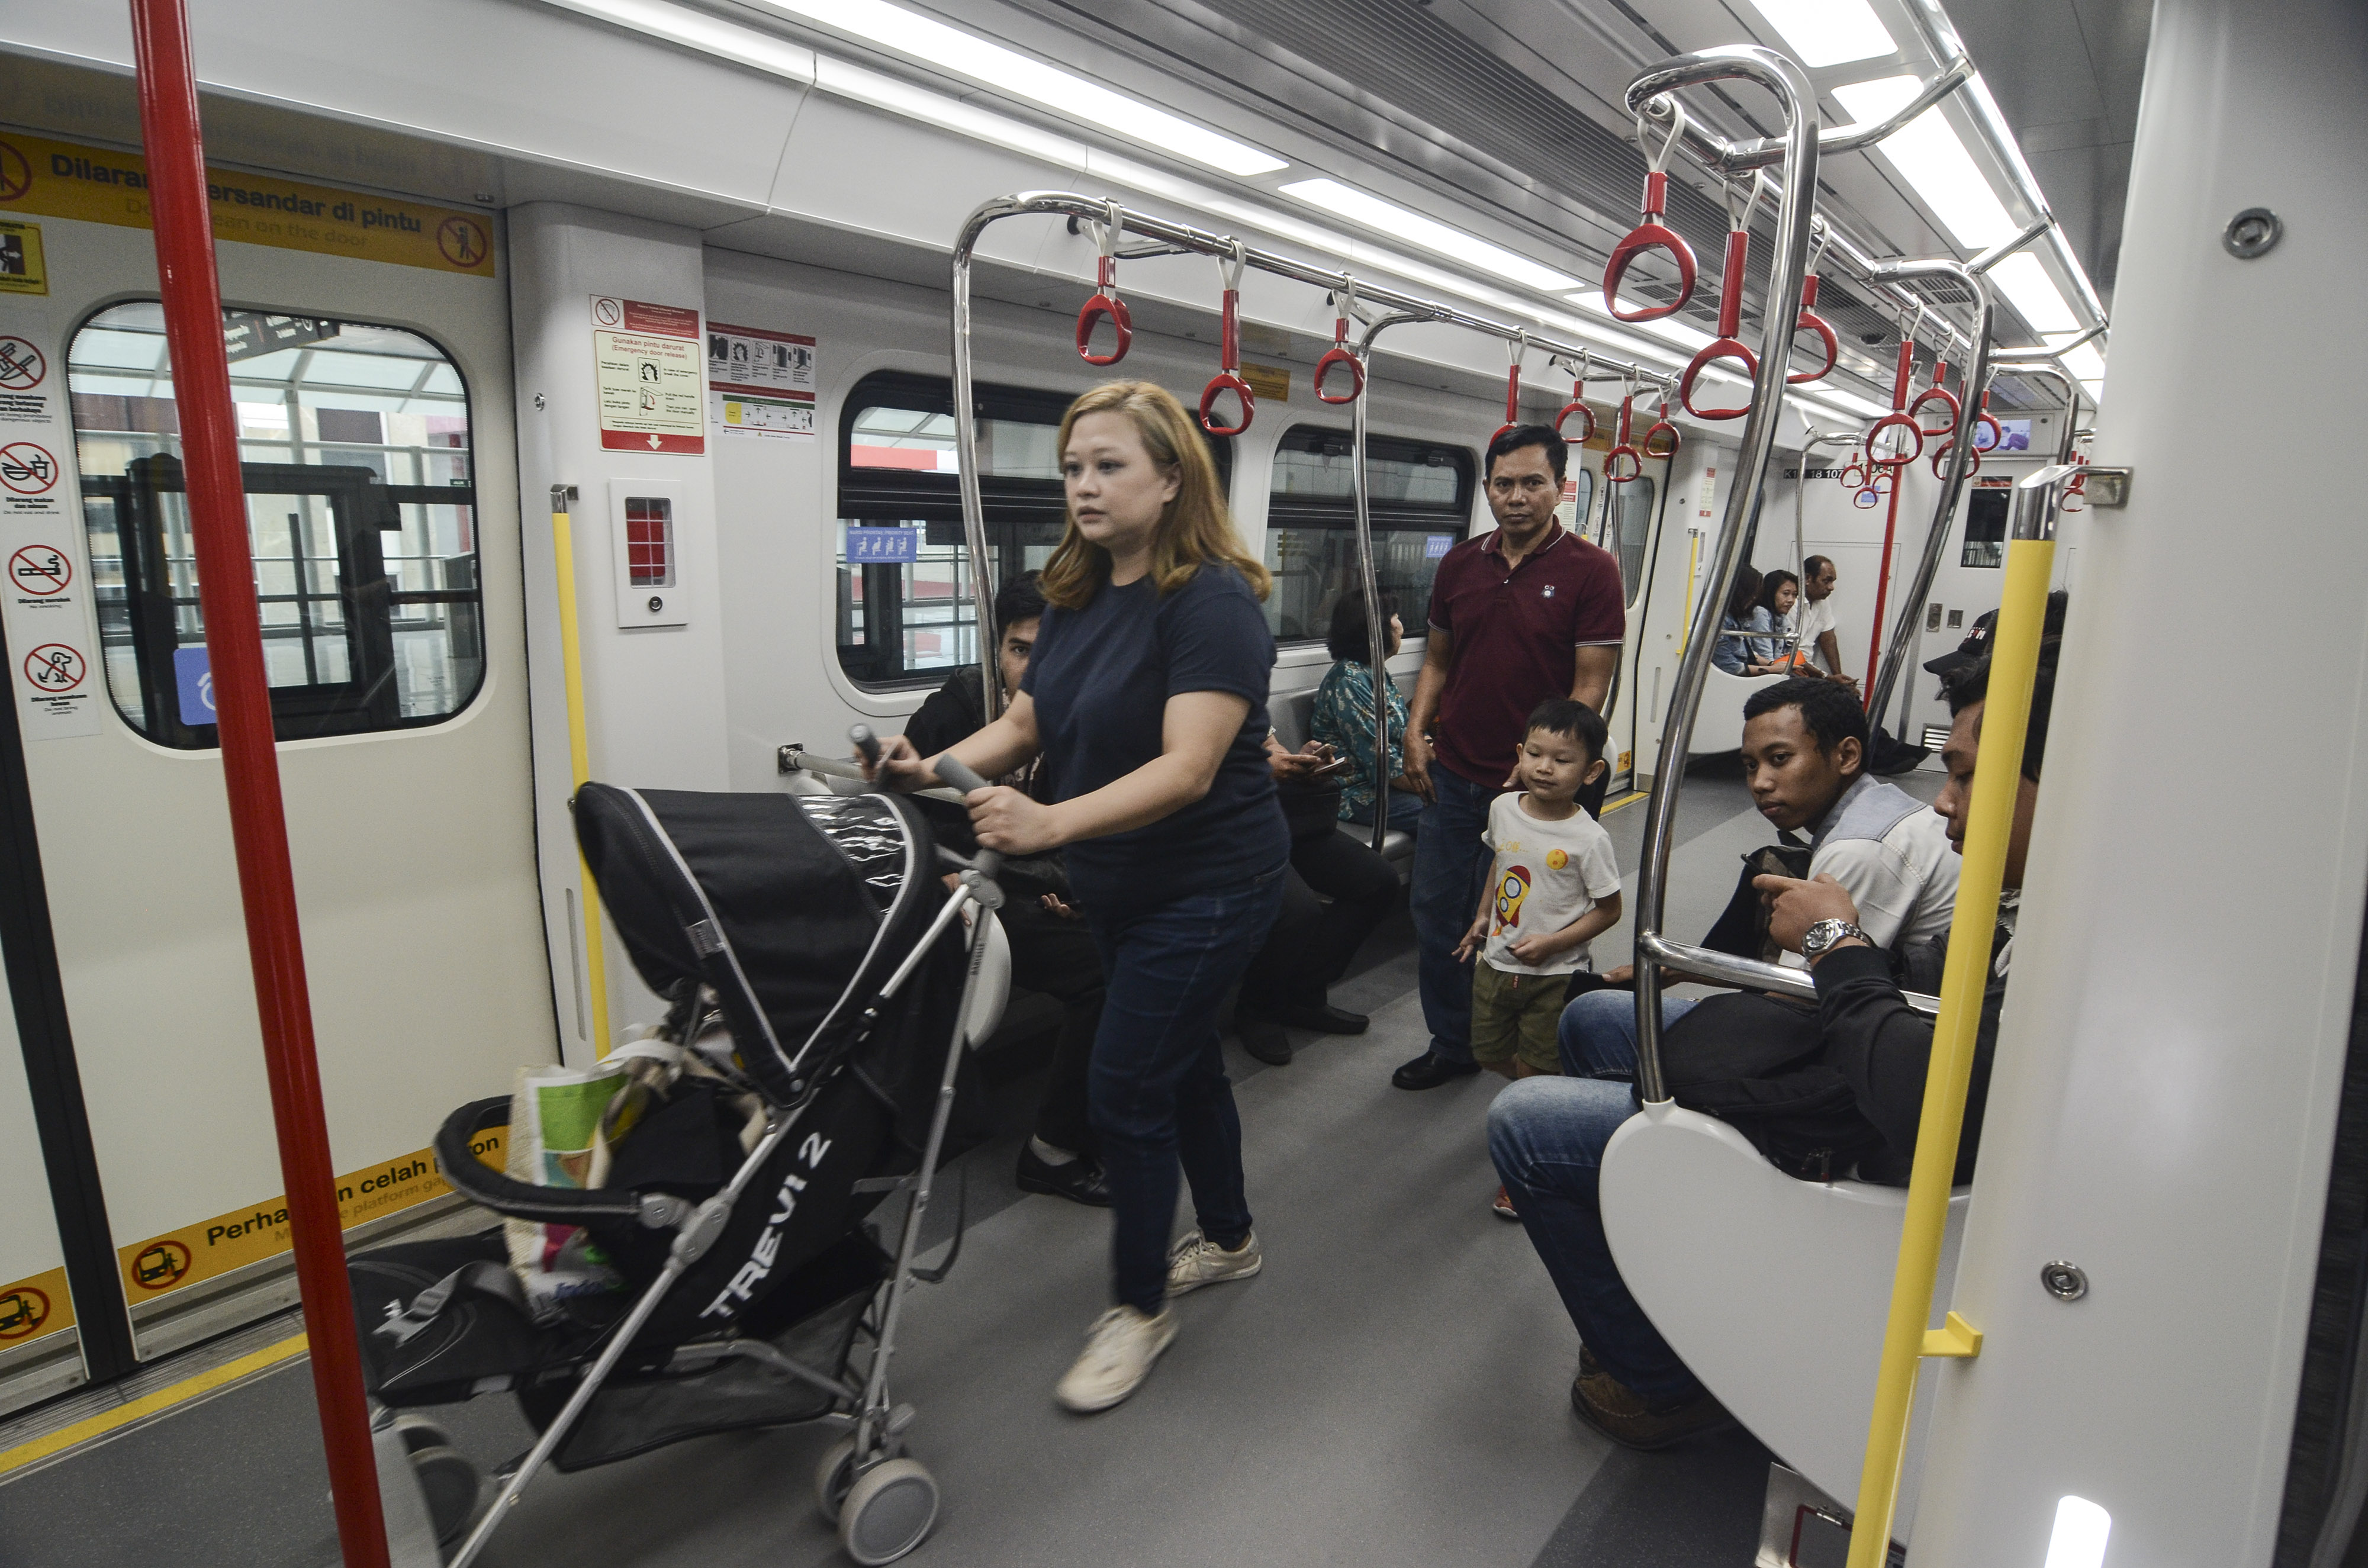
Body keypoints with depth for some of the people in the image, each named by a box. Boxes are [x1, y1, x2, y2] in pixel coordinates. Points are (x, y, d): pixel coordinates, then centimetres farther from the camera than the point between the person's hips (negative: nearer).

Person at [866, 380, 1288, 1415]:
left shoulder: (1213, 600, -21)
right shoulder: (1076, 597, 5)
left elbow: (1187, 769, -30)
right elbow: (1024, 724, 5)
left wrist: (1052, 824, -43)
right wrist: (937, 769, -13)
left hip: (1208, 889, -8)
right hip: (1120, 889, 8)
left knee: (1124, 1089, -4)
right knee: (1182, 1063, 21)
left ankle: (1139, 1309, 19)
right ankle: (1229, 1239, 44)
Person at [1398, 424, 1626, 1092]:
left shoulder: (1591, 569, -8)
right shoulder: (1460, 564, 7)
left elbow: (1592, 683, -10)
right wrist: (1416, 733, 2)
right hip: (1452, 775, 5)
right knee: (1434, 910, 11)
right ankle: (1450, 1045, 28)